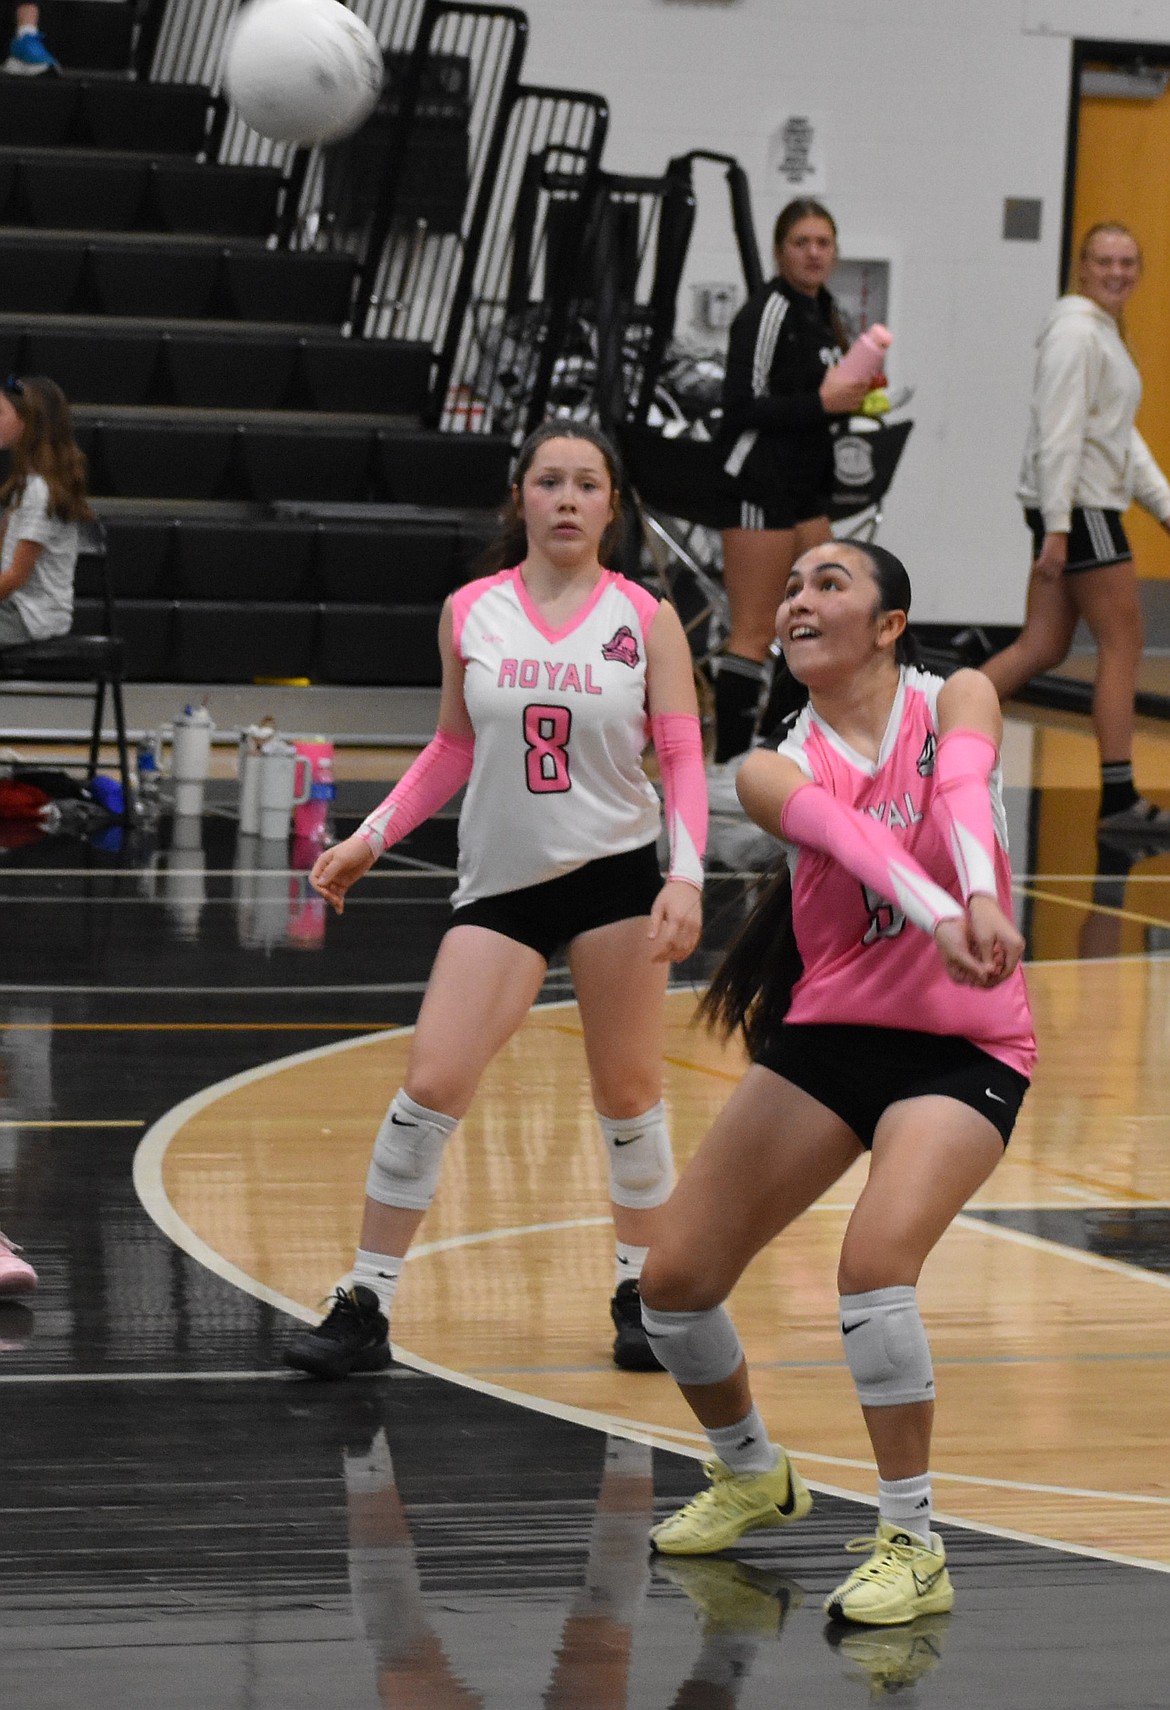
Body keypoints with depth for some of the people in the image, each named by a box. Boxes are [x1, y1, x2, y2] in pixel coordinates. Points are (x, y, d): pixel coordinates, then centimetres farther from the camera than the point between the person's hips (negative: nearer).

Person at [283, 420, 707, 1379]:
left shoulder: (646, 620, -1)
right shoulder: (469, 614, 3)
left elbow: (683, 759, -3)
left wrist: (687, 877, -15)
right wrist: (371, 839, 7)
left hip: (616, 869, 0)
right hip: (500, 880, 1)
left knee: (629, 1093, 7)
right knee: (431, 1085, -9)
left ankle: (642, 1292, 25)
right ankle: (366, 1309, -2)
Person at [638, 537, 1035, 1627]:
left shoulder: (954, 701, -5)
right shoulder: (778, 769, -4)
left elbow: (962, 791, -28)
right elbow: (852, 835, -25)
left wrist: (982, 894, -50)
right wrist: (937, 915, -47)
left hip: (963, 1048, -4)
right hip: (826, 1035, 4)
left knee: (875, 1258, -28)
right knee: (673, 1279, 1)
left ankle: (914, 1549, -14)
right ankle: (752, 1475, 31)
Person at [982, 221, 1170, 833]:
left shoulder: (1107, 332, 18)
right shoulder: (1076, 331, -13)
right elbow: (1059, 432, -19)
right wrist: (1057, 525, -22)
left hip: (1088, 505, 10)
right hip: (1077, 506, -10)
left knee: (1042, 649, 8)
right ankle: (1118, 797, -1)